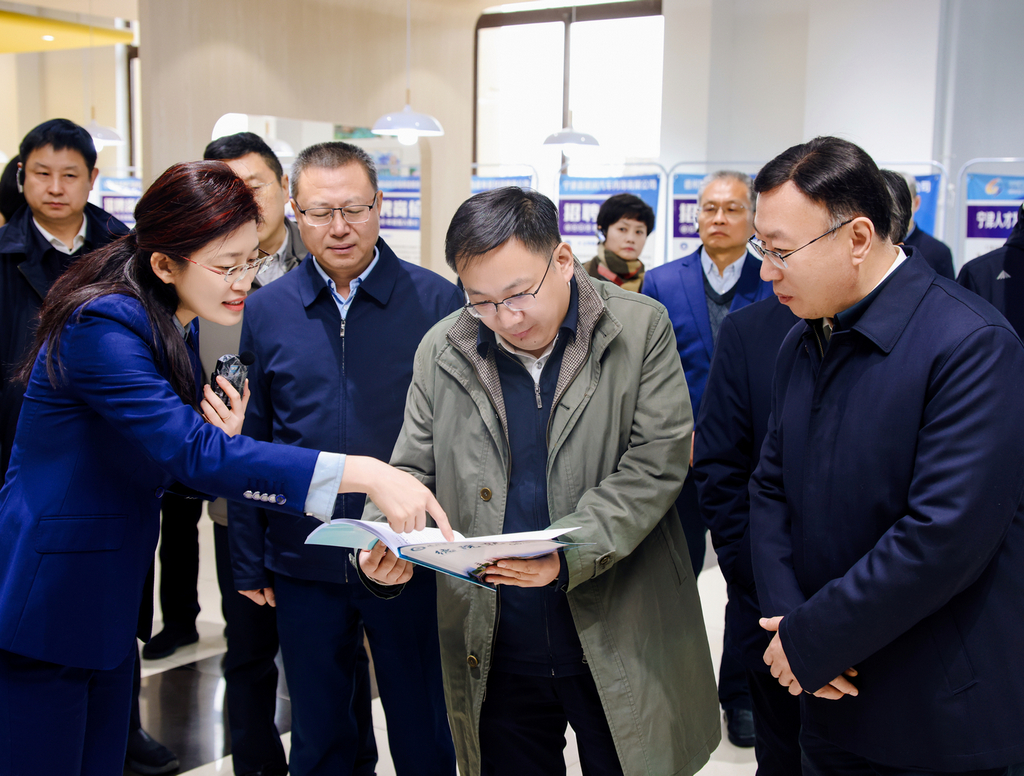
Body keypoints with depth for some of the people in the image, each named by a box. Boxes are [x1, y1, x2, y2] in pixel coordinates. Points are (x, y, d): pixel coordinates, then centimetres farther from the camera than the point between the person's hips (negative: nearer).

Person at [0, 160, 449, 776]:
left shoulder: (176, 327, 6)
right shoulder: (102, 328, -22)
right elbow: (194, 452, -33)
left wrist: (222, 442, -12)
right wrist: (364, 474, -38)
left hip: (111, 597, 8)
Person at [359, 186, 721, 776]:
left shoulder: (641, 328, -7)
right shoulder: (442, 352, 1)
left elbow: (656, 465, -11)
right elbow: (414, 472, 6)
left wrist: (566, 554, -24)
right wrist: (384, 549, -15)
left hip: (619, 645, -2)